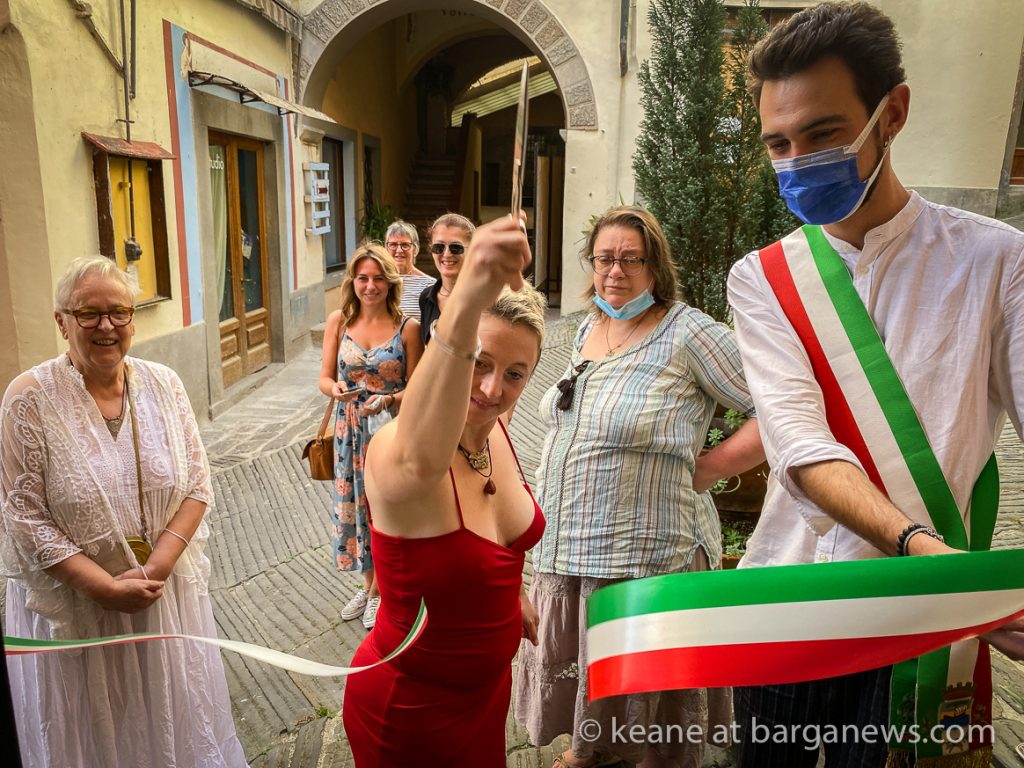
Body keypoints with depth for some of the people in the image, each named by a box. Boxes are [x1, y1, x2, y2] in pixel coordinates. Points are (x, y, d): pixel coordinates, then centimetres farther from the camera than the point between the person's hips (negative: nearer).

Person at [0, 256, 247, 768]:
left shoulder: (163, 384, -4)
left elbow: (198, 485, -3)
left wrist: (157, 566, -15)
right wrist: (107, 586, -18)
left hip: (169, 587, 3)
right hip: (75, 601, -2)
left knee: (174, 716, 20)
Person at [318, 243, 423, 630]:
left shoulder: (407, 327, -9)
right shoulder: (338, 321, -1)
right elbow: (325, 378, 2)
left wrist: (388, 400, -24)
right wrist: (335, 389, -20)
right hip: (350, 429, 3)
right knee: (353, 505, 13)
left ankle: (379, 591, 28)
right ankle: (368, 583, 36)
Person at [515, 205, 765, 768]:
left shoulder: (687, 333, -15)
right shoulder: (588, 330, 8)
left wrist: (699, 472, -16)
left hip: (644, 554, -7)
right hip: (566, 546, 7)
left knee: (643, 700, 12)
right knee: (575, 671, 24)